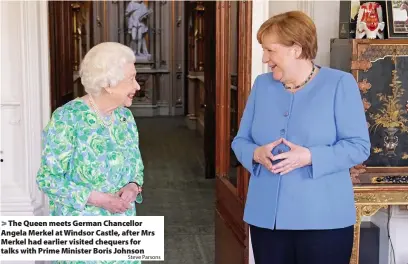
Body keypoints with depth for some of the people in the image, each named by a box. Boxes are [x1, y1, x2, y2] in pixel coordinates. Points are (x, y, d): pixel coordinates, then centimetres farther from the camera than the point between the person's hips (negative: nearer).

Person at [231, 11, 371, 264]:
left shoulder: (340, 84, -5)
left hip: (323, 220, -4)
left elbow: (359, 146, -9)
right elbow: (240, 141, 11)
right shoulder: (262, 85, 9)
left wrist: (309, 157, -22)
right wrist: (257, 154, -12)